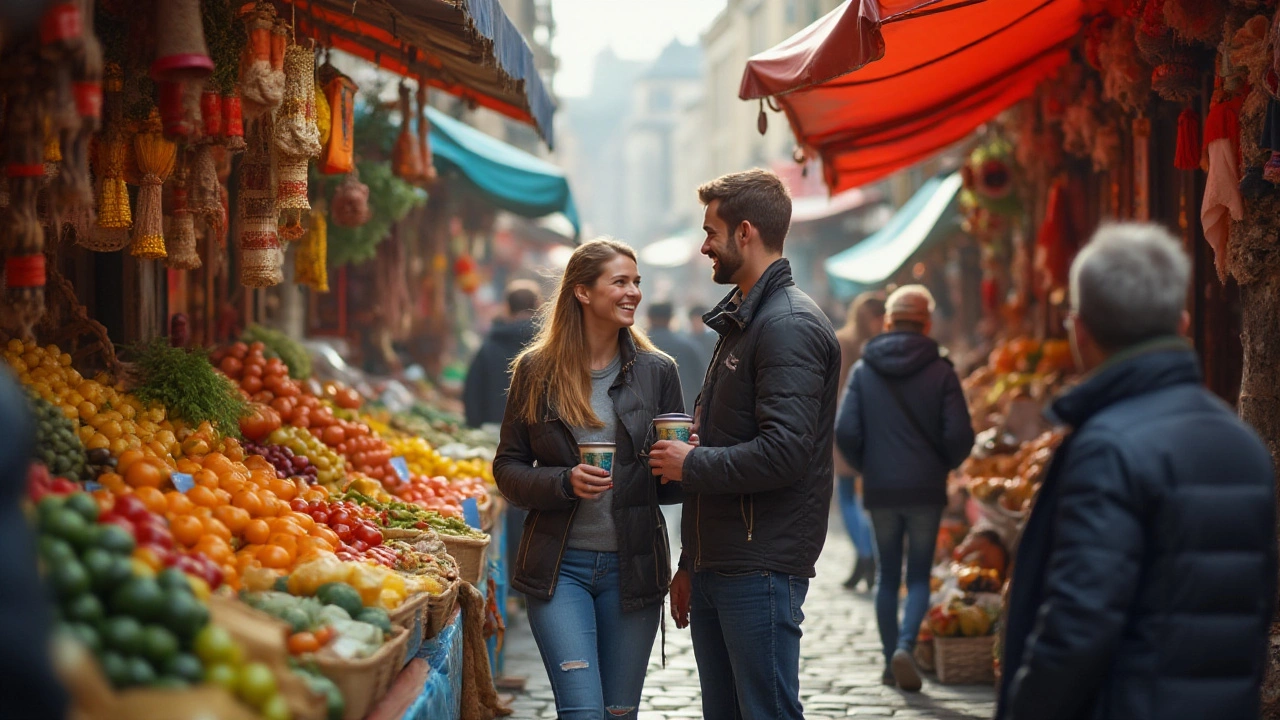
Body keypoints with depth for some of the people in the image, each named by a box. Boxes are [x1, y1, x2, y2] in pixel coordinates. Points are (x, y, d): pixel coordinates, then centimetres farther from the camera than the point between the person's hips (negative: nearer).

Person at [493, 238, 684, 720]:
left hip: (632, 567, 2)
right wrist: (563, 482, -16)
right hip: (559, 566, -2)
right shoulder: (537, 370, 0)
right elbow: (507, 468, 2)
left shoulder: (657, 371, 4)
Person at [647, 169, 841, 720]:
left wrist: (691, 465, -11)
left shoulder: (789, 325, -13)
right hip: (717, 567, 10)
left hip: (761, 569, -10)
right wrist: (690, 565, 23)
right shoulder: (740, 321, 19)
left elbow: (784, 452, -25)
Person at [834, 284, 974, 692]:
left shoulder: (863, 370, 0)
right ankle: (905, 647, -16)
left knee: (888, 576, 13)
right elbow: (959, 436, -9)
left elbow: (845, 433, -6)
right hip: (926, 490, -1)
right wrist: (942, 466, 10)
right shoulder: (940, 371, -5)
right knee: (919, 576, 6)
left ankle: (891, 663, 14)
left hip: (880, 490, 2)